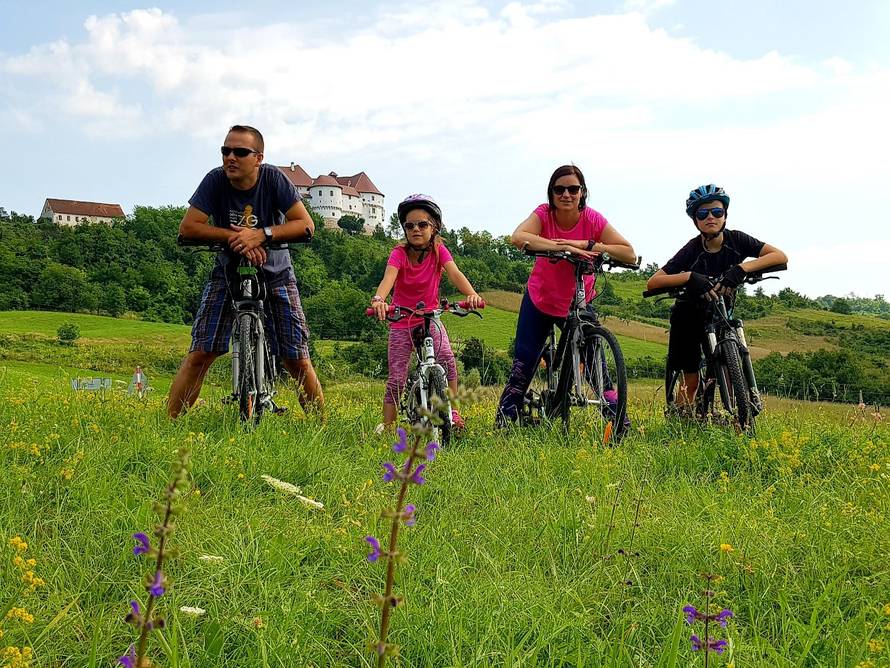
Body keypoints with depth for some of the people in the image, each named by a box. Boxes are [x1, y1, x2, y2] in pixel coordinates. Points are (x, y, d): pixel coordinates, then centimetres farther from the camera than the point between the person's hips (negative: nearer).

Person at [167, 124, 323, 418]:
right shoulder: (216, 179, -13)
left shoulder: (273, 178, -15)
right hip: (228, 271, 1)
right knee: (200, 354, -12)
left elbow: (305, 224, -19)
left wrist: (261, 234, -32)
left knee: (297, 361, -6)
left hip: (274, 272, -1)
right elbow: (187, 227, -16)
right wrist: (234, 237, -27)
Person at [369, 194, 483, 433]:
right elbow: (388, 278, -33)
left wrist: (471, 294, -47)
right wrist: (378, 300, -56)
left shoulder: (439, 250, -9)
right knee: (396, 379, -5)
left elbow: (454, 273, -26)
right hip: (401, 322, -1)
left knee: (448, 362, -24)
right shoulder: (399, 253, -15)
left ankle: (452, 410, -9)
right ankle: (386, 426, 6)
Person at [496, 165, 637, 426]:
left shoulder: (593, 219, -17)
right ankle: (504, 419, 14)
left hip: (579, 303, 0)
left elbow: (629, 254, -24)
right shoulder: (543, 214, -18)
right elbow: (518, 238, -40)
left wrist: (587, 245, -35)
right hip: (540, 301, 0)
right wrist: (565, 247, -48)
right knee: (523, 365, 1)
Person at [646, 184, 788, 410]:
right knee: (691, 383, -3)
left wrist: (741, 268, -41)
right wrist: (689, 276, -45)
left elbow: (781, 256, -28)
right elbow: (652, 283, -31)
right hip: (690, 315, -2)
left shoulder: (736, 240, -17)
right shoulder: (692, 250, -23)